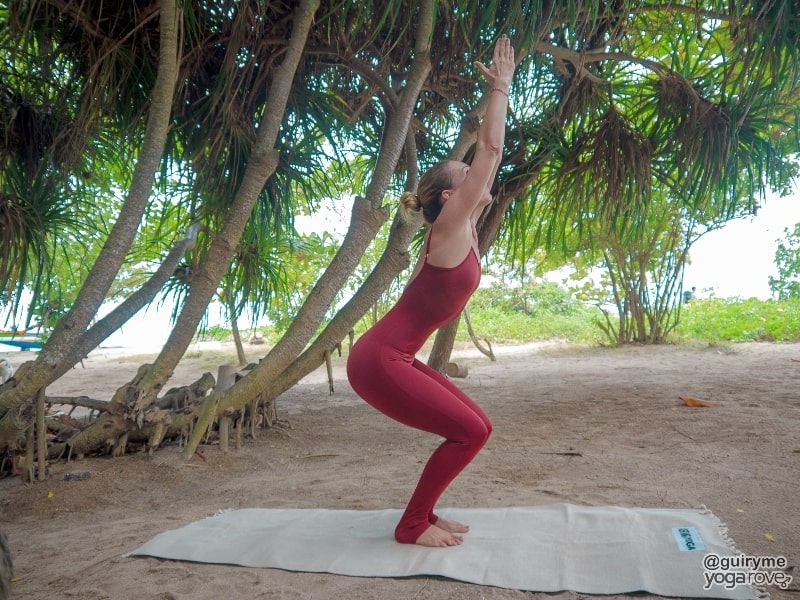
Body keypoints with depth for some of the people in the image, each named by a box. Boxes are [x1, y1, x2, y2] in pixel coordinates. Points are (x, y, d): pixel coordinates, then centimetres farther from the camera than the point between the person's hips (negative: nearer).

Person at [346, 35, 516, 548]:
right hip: (379, 361, -9)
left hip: (395, 358, 9)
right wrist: (501, 87, -4)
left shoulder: (464, 230, 11)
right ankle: (412, 525, 7)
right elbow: (491, 149, -12)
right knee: (471, 432, -6)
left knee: (476, 426, 11)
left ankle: (423, 513, 21)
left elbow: (490, 157, 17)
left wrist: (502, 90, 21)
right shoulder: (450, 228, -13)